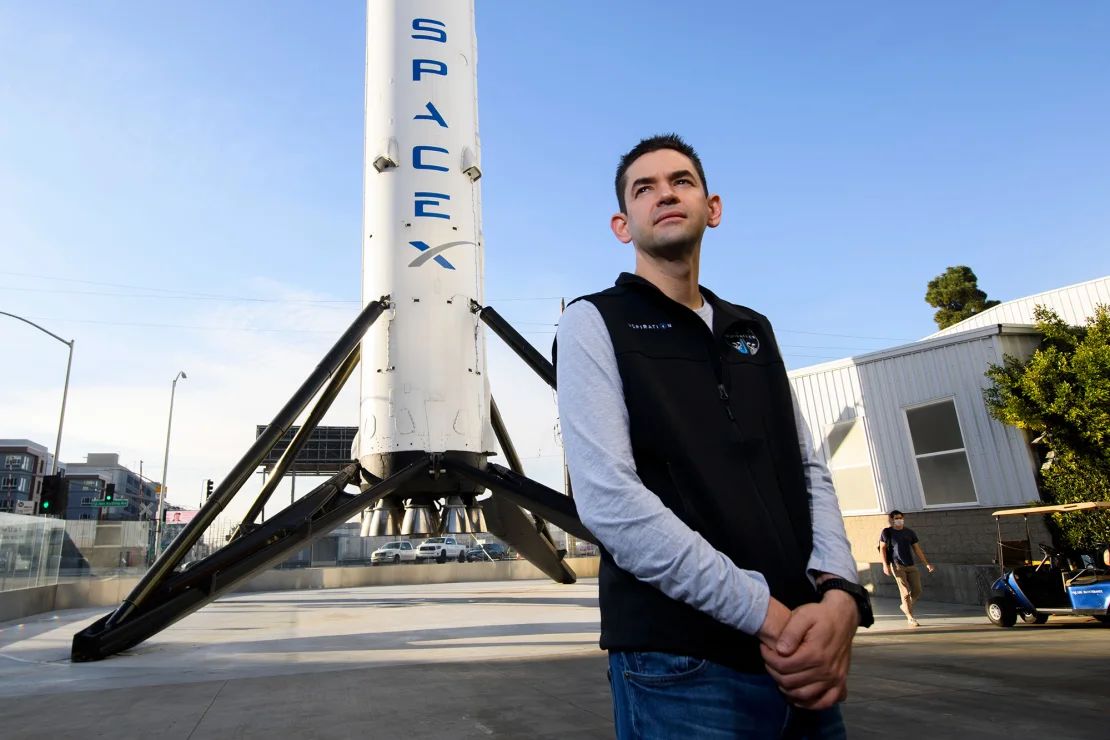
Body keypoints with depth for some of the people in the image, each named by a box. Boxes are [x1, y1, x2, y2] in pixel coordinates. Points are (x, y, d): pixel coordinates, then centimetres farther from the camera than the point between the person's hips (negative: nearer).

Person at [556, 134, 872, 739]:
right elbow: (608, 499, -16)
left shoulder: (753, 332, 14)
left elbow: (809, 473, 9)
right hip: (680, 665, -5)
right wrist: (768, 616, -16)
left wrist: (839, 596, -10)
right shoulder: (593, 323, -4)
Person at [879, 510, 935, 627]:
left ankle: (905, 606, 29)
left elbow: (917, 549, 14)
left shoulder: (910, 532, 13)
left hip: (911, 566, 4)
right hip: (897, 566, -4)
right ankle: (911, 618, 2)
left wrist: (927, 563, 8)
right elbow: (882, 549, 0)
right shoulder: (887, 532, 2)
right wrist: (885, 565, -10)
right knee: (906, 591, -9)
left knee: (917, 591, 1)